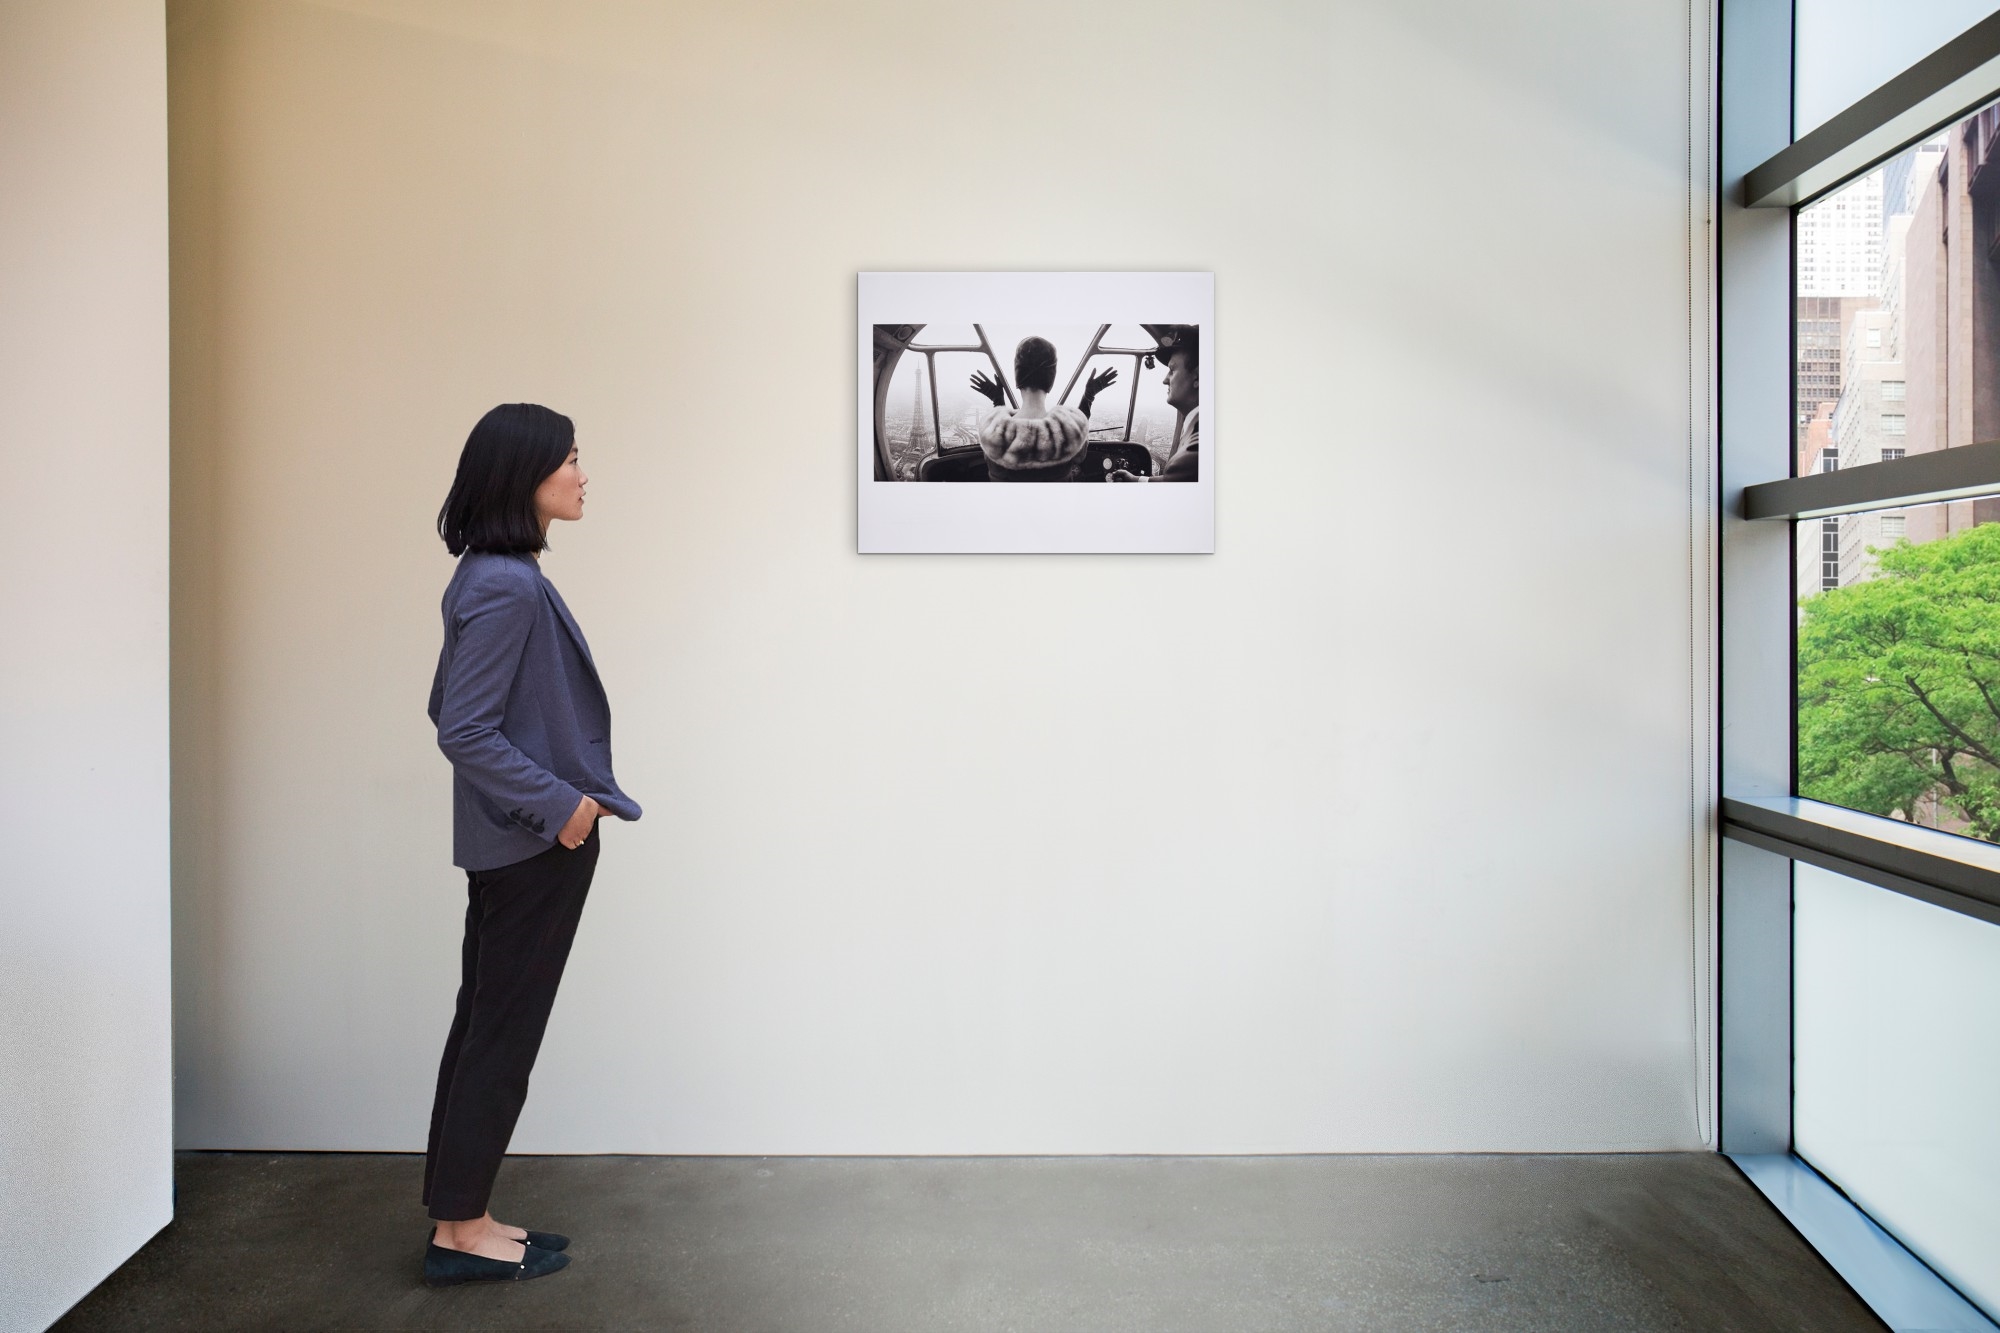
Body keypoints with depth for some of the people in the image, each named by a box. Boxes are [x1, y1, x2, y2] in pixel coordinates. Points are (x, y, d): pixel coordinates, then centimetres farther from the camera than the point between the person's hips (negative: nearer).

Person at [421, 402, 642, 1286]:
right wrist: (558, 802, -17)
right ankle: (461, 1234, 16)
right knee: (503, 1034, 2)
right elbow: (465, 731, -22)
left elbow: (451, 709, 16)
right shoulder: (506, 588, -20)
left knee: (485, 1026, 15)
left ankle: (459, 1221, 27)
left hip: (513, 841, 10)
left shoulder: (500, 578, 10)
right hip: (534, 844, -10)